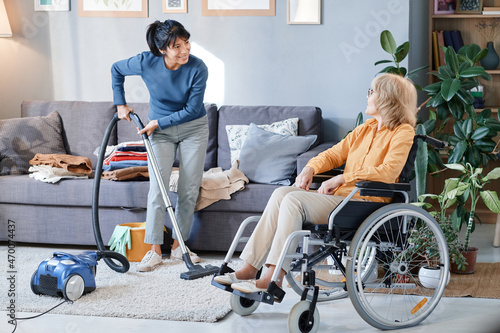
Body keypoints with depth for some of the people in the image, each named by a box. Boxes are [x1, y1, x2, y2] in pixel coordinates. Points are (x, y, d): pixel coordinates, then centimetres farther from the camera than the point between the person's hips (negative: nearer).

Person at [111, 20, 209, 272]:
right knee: (157, 187, -8)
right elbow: (116, 70, -1)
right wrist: (120, 104, 0)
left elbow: (192, 109, -18)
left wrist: (158, 122, -19)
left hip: (193, 129, 0)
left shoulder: (198, 68, -25)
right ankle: (155, 250, -2)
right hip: (160, 130, 0)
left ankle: (178, 246, 14)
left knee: (190, 189, 1)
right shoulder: (146, 63, -22)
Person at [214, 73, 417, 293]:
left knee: (294, 200, -26)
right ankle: (249, 268, -21)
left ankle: (274, 278, -30)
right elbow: (335, 153, 24)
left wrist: (341, 178, -17)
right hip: (340, 196, 7)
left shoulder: (403, 132, -3)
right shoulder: (365, 128, 22)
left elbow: (388, 172, -17)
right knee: (281, 193, -15)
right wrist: (311, 168, 2)